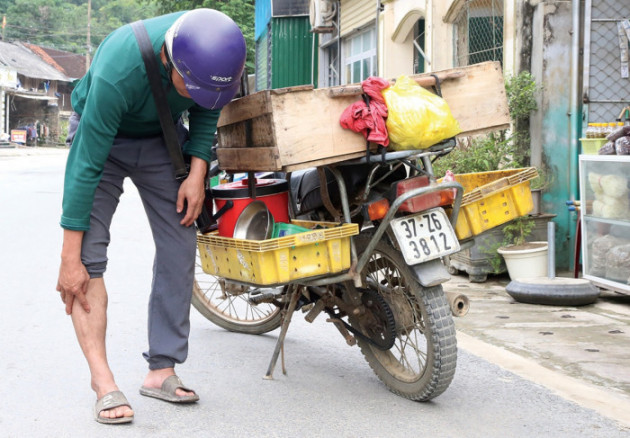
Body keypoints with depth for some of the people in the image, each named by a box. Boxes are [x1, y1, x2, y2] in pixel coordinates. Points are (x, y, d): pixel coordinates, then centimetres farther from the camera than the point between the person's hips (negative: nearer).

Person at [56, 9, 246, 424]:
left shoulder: (220, 52, -25)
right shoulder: (118, 71, -40)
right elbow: (85, 167, -34)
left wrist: (197, 171, -14)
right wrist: (70, 258, -31)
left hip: (161, 138, 4)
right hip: (102, 136, -4)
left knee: (180, 246, -5)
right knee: (88, 256, -18)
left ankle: (162, 371, 1)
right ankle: (103, 382, -20)